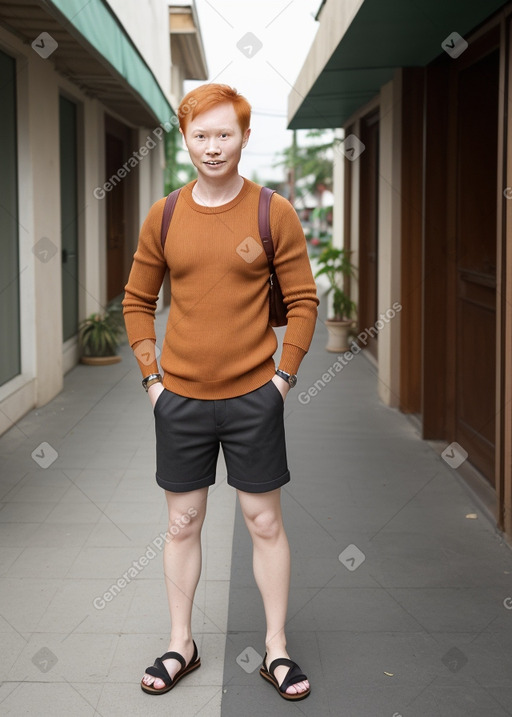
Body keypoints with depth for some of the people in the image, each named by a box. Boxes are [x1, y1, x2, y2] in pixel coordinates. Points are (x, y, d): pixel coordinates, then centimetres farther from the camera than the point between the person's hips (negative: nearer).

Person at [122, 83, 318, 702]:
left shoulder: (274, 213, -4)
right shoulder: (163, 217, 3)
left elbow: (303, 301, -1)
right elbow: (137, 302, 10)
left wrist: (282, 377, -6)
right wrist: (152, 377, 2)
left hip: (253, 397, -2)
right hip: (180, 399, 2)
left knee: (264, 522, 6)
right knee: (182, 523, 11)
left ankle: (276, 649, 20)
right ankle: (181, 646, 26)